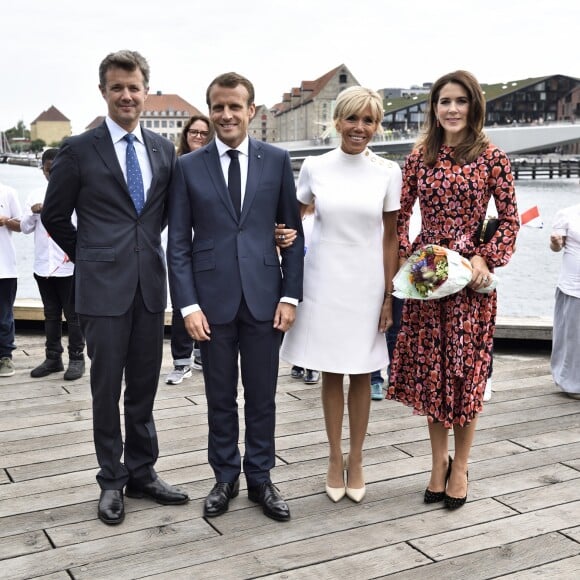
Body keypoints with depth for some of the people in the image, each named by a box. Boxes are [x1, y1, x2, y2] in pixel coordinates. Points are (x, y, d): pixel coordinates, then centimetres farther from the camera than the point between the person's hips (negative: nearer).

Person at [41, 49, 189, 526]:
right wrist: (90, 257, 7)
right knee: (107, 388, 5)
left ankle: (142, 472, 26)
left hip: (151, 284, 4)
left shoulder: (163, 149, 7)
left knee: (144, 386, 12)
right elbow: (55, 216, 4)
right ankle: (112, 480, 20)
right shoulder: (79, 149, -3)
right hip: (104, 287, -3)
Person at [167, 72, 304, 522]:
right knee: (220, 397, 11)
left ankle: (260, 477, 26)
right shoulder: (189, 166, 2)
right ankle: (225, 478, 28)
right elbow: (178, 241, 0)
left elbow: (293, 231, 4)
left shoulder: (277, 160, 3)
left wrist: (290, 295, -2)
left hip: (264, 296, 0)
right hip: (213, 298, 0)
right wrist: (188, 304, -7)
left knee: (262, 396, 10)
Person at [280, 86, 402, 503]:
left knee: (361, 373, 9)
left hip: (367, 282, 0)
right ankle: (335, 459, 23)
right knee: (331, 372, 9)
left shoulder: (388, 172, -3)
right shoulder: (314, 167, -1)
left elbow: (390, 237, 0)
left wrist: (389, 296, -2)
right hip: (323, 281, 1)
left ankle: (356, 460, 24)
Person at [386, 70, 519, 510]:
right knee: (429, 369, 8)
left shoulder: (492, 158, -2)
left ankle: (460, 466, 21)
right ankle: (439, 461, 26)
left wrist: (486, 259, -13)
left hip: (471, 275, -2)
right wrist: (405, 257, -4)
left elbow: (510, 221, -1)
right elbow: (401, 215, 9)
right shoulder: (420, 157, 6)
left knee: (466, 370, 5)